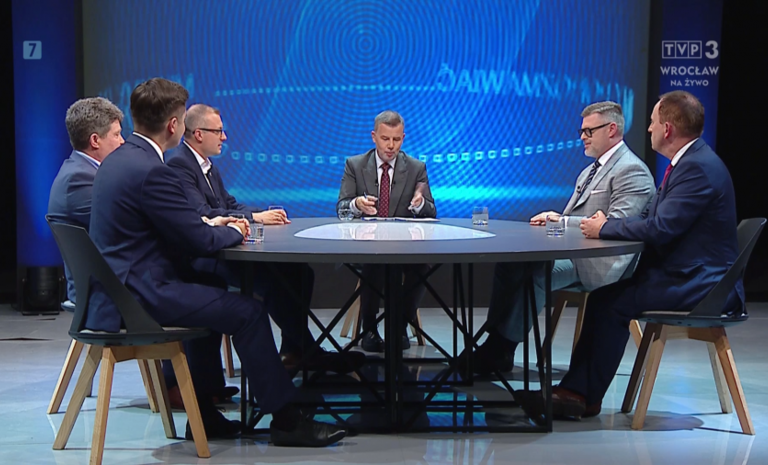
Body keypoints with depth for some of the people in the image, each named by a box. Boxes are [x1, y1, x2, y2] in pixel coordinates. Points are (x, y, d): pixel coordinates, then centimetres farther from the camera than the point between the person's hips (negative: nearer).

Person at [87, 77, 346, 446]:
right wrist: (233, 233, 3)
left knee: (208, 293, 28)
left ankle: (202, 414, 28)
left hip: (117, 288, 11)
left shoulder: (118, 160, 10)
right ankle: (285, 420, 2)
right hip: (139, 294, -11)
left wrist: (208, 224, 12)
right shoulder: (151, 171, -21)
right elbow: (200, 243, -16)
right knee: (246, 311, -6)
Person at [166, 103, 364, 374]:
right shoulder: (178, 164, -11)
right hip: (199, 258, -10)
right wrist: (255, 217, -23)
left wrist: (265, 215, -1)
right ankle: (307, 353, -17)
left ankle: (292, 351, -2)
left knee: (299, 271, -5)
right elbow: (202, 215, -22)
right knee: (270, 278, -28)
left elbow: (231, 204, 19)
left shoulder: (208, 166, 21)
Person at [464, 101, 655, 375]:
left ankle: (501, 351, -20)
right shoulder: (590, 171, 25)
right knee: (510, 262, -13)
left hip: (595, 262, -9)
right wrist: (552, 219, 2)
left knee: (534, 274, -29)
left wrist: (563, 221, -17)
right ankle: (496, 343, -13)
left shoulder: (631, 171, -8)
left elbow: (617, 224, -19)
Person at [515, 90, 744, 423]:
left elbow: (659, 229, -26)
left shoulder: (699, 167, -20)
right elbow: (652, 218, 18)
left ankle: (584, 396, -2)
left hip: (698, 283, -10)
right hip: (683, 275, 10)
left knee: (613, 303, -13)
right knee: (603, 296, 2)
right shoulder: (689, 161, 15)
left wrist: (605, 229, -12)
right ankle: (575, 392, 0)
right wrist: (607, 223, 2)